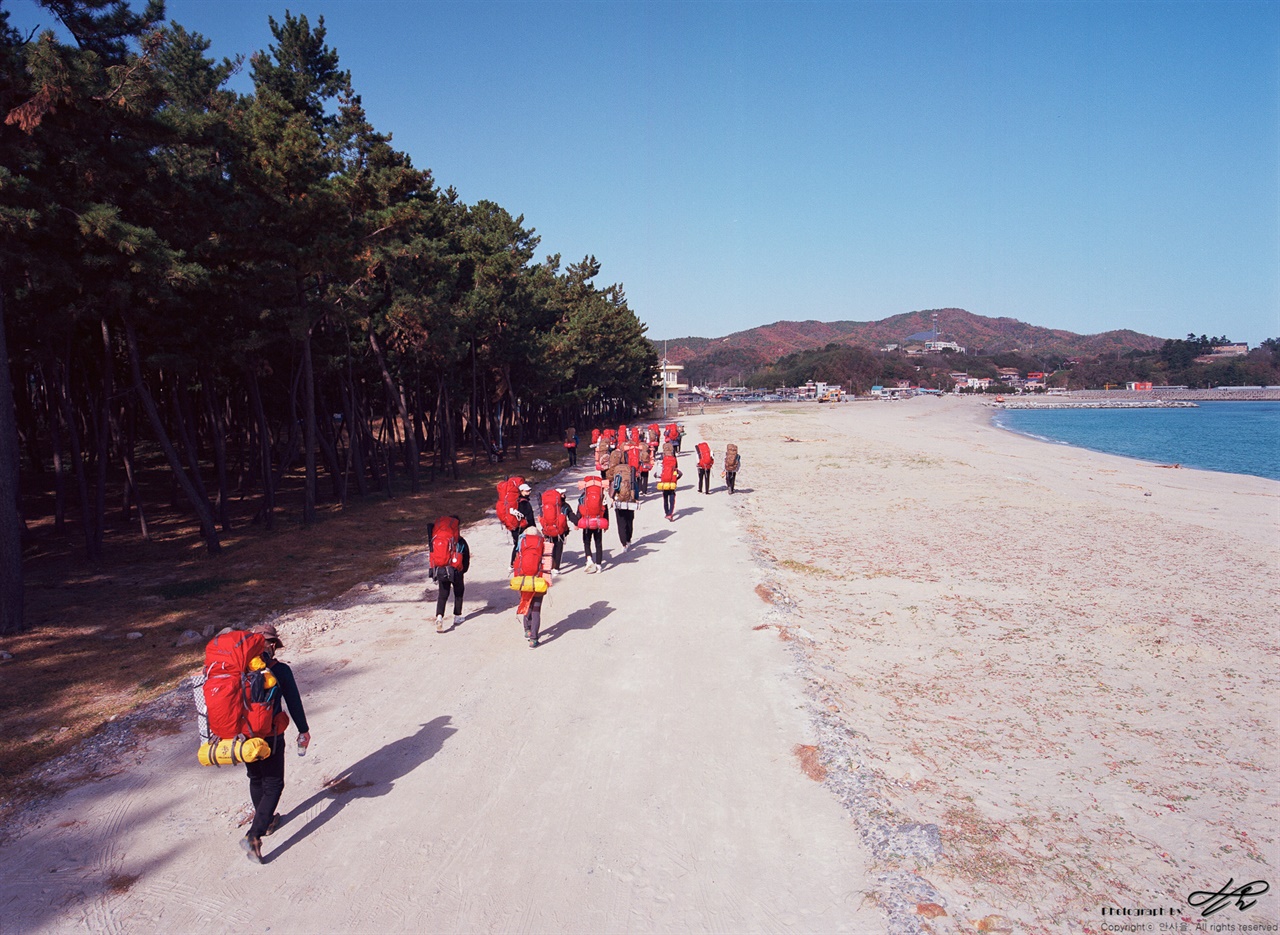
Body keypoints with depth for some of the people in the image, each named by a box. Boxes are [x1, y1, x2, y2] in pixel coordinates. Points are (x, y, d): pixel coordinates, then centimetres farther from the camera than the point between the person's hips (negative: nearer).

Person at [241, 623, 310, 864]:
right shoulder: (280, 670, -13)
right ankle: (254, 835, -6)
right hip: (270, 736, -5)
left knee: (256, 779, 24)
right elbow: (294, 703, -7)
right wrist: (303, 730, 5)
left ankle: (266, 821, 41)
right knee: (273, 785, 6)